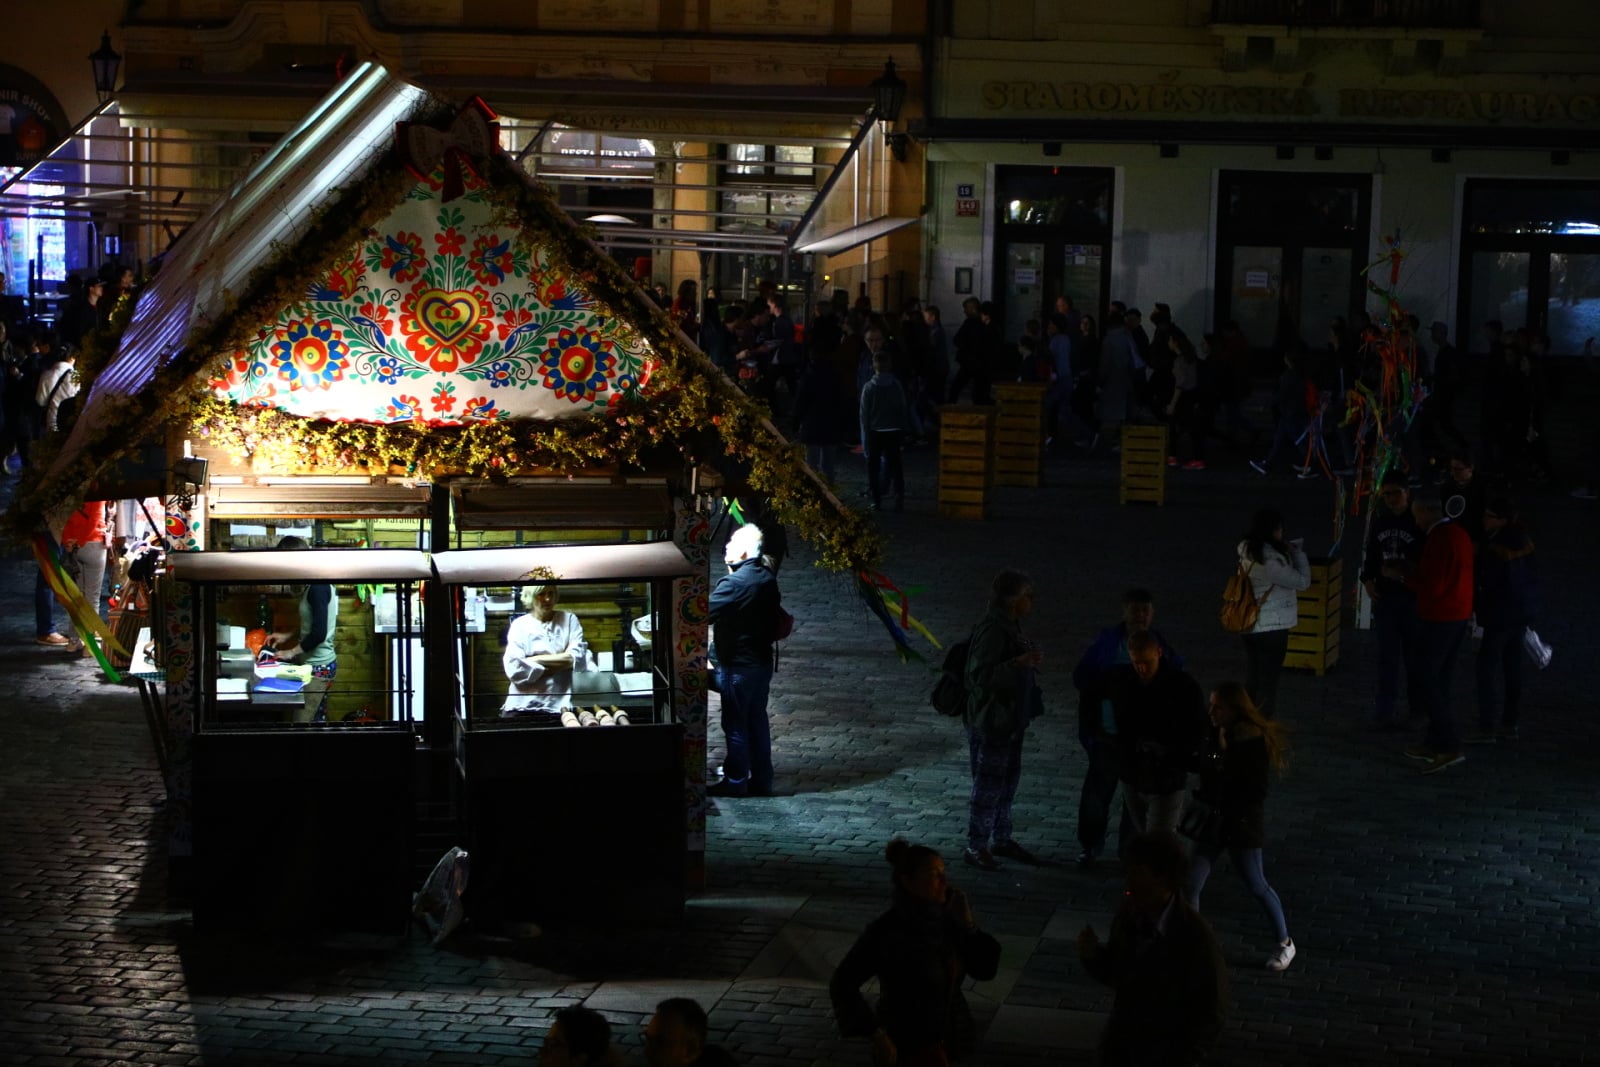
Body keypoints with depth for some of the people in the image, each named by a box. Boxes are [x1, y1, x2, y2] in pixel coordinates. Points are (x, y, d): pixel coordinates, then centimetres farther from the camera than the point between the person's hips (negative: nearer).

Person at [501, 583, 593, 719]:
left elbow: (577, 658, -4)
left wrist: (537, 660, -4)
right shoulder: (519, 625, 7)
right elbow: (514, 669, -7)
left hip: (559, 706, 0)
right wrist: (560, 664, -6)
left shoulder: (569, 620, 10)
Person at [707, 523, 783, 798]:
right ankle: (761, 780, 21)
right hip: (763, 661, 8)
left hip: (739, 665, -8)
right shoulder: (767, 578, 4)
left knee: (735, 724, 3)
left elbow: (705, 614, -21)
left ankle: (736, 781, 11)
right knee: (757, 721, 15)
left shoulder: (734, 583, -22)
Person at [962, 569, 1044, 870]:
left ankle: (1001, 840, 31)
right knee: (988, 786, -1)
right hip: (990, 721, -9)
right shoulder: (992, 630, -22)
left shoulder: (1010, 626, 8)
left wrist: (1029, 661, 9)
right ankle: (975, 847, 10)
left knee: (1008, 781, 18)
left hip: (1010, 718, 9)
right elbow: (980, 676, -27)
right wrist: (1019, 663, -32)